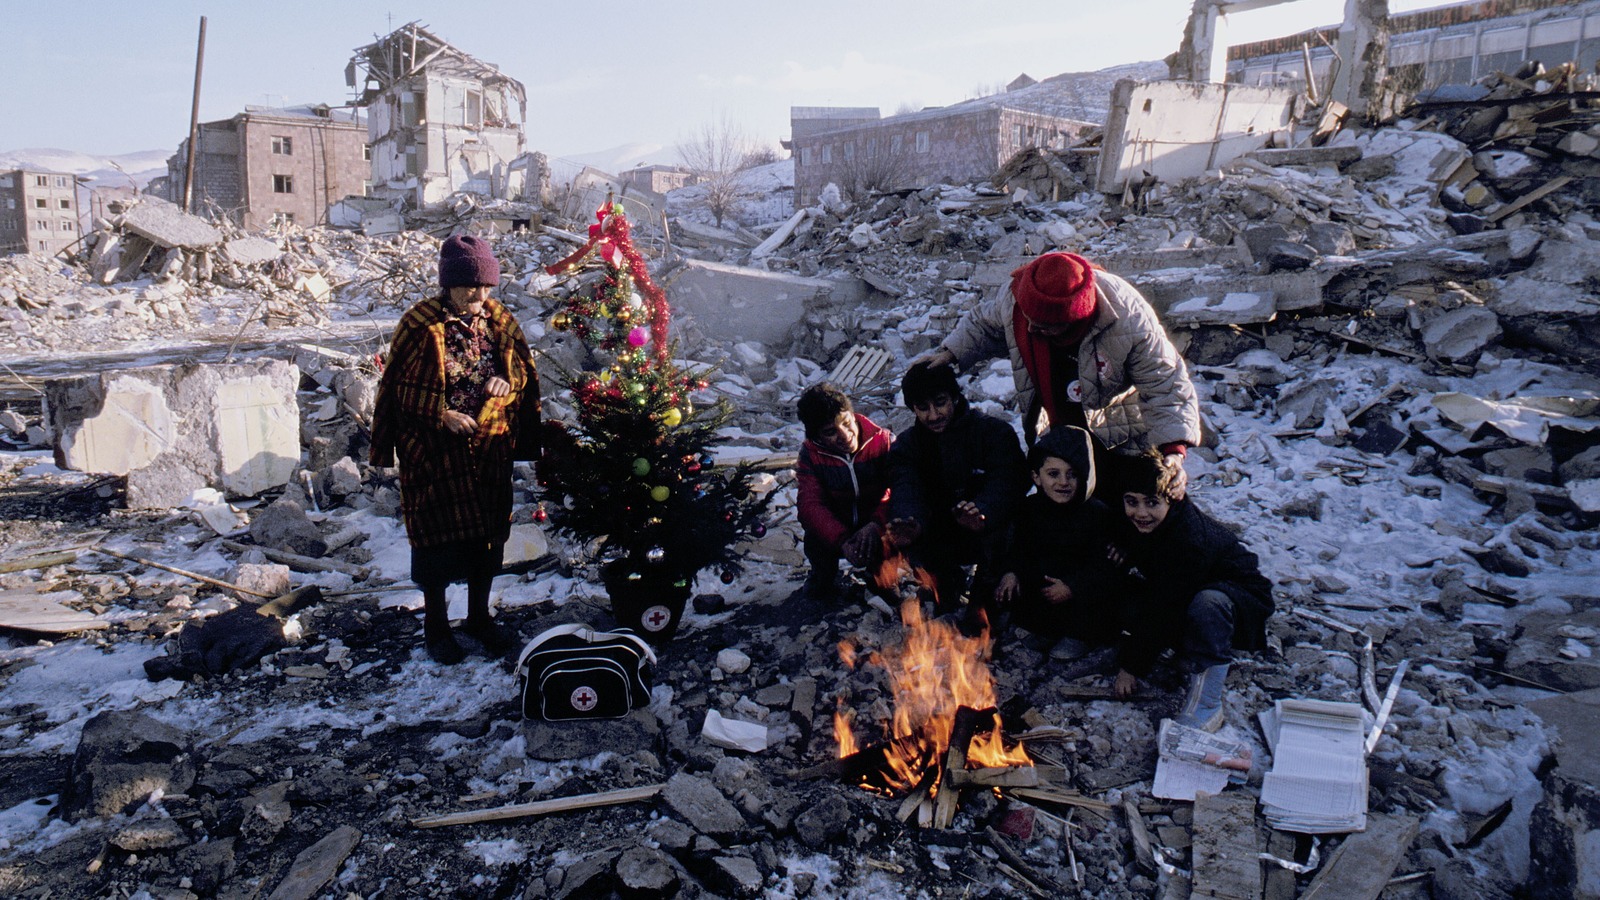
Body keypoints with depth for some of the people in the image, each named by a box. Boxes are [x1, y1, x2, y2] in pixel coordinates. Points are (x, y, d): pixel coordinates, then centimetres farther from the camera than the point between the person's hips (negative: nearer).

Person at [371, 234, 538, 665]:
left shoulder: (500, 318, 1)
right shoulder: (420, 324, -11)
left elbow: (525, 370, 10)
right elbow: (400, 388, -8)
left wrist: (507, 381, -12)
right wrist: (444, 416, -18)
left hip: (489, 447, 4)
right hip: (433, 451, -4)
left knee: (487, 532, 12)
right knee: (436, 536, 4)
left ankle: (479, 615, 30)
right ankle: (435, 625, 21)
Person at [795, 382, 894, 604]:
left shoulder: (883, 441, -14)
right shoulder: (810, 453, -11)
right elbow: (810, 503, -23)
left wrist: (876, 525, -41)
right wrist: (841, 540, -40)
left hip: (876, 529, 0)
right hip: (836, 529, 0)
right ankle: (823, 575, 7)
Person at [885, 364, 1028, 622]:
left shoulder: (995, 432, -9)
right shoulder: (906, 445, -1)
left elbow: (1007, 483, -25)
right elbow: (905, 491, -19)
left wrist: (984, 513, -48)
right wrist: (910, 523, -44)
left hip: (988, 534, -2)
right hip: (943, 538, 2)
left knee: (1001, 532, -34)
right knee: (906, 539, -28)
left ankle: (983, 602, -6)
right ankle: (948, 585, 5)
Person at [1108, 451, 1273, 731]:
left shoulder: (1192, 539, -33)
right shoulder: (1131, 524, -11)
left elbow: (1162, 610, -31)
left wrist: (1131, 666, -25)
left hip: (1243, 600, -7)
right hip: (1182, 599, 8)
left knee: (1206, 603, -41)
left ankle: (1206, 705, -31)